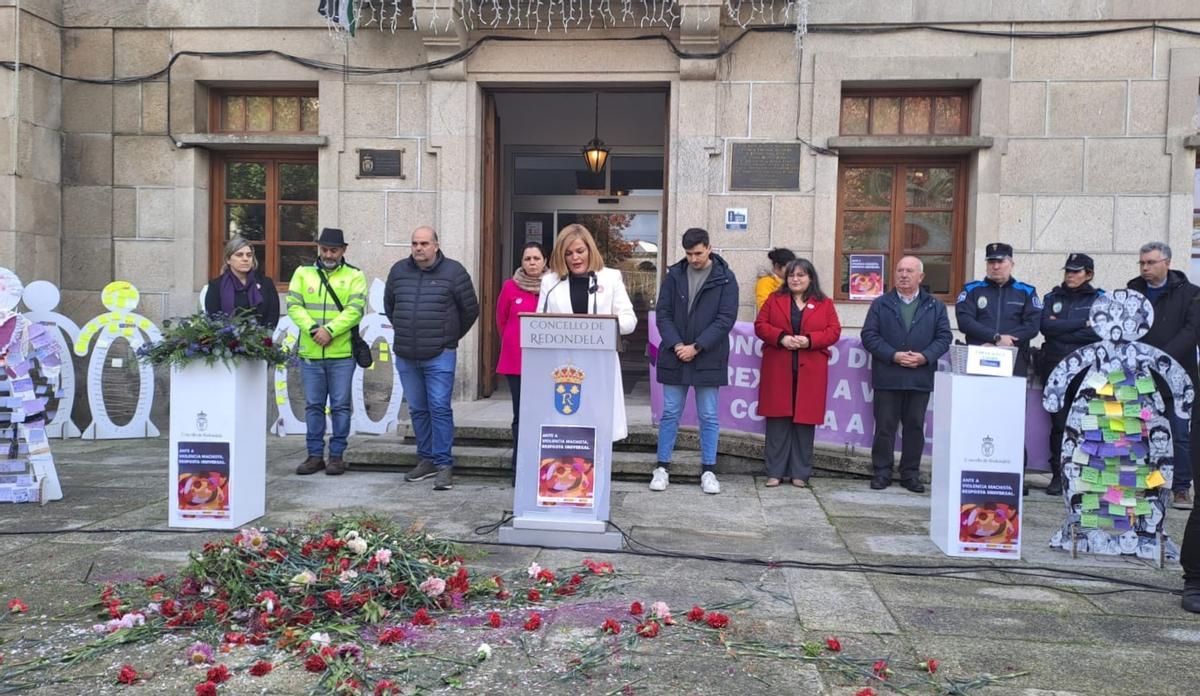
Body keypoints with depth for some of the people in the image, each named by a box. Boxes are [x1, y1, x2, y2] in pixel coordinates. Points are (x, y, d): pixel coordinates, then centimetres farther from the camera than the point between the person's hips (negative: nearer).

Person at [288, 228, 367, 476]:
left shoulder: (354, 276, 3)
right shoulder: (303, 273, 10)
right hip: (310, 354, 2)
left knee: (340, 406, 3)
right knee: (313, 406, 9)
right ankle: (315, 455, 17)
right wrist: (312, 329, -15)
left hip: (342, 355, -2)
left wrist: (330, 330, -19)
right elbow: (294, 306, 0)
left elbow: (355, 309, -9)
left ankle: (337, 455, 12)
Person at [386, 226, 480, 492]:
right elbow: (389, 305, 24)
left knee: (440, 409, -7)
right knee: (417, 410, 12)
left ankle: (444, 464, -1)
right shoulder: (399, 270, 8)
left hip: (439, 356, -5)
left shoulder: (453, 271, -5)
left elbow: (471, 309, 3)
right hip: (405, 357, 5)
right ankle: (426, 460, 23)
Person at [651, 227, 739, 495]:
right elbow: (662, 314, 2)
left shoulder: (725, 278, -2)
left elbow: (726, 318, -8)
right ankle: (662, 467, 16)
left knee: (709, 416, 5)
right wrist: (676, 345, -12)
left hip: (709, 359, -2)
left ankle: (708, 470, 15)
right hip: (674, 357, 2)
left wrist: (696, 347, -14)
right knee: (670, 413, 7)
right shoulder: (674, 275, 4)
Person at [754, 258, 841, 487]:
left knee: (804, 421, 2)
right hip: (778, 371, 0)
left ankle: (800, 473, 12)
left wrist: (809, 340, -14)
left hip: (809, 373, 0)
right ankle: (775, 472, 8)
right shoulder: (774, 299, 10)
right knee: (777, 421, 1)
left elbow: (834, 331, 2)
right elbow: (760, 325, 3)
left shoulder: (824, 304, 9)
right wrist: (781, 337, -14)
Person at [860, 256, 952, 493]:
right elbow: (869, 335, -2)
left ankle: (910, 474, 17)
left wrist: (925, 356, -13)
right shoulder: (880, 304, 6)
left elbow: (944, 337, 3)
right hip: (887, 377, -1)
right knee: (885, 426, 3)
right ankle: (882, 472, 12)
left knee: (915, 427, 8)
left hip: (920, 378, 1)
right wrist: (893, 356, -14)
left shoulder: (935, 306, 9)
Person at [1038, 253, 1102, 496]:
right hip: (1055, 367, 2)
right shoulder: (1052, 297, 13)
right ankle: (1058, 475, 8)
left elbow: (1098, 332, -9)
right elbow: (1045, 326, -5)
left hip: (1086, 369, -2)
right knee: (1059, 423, 2)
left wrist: (1061, 328, -8)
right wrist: (1082, 323, -8)